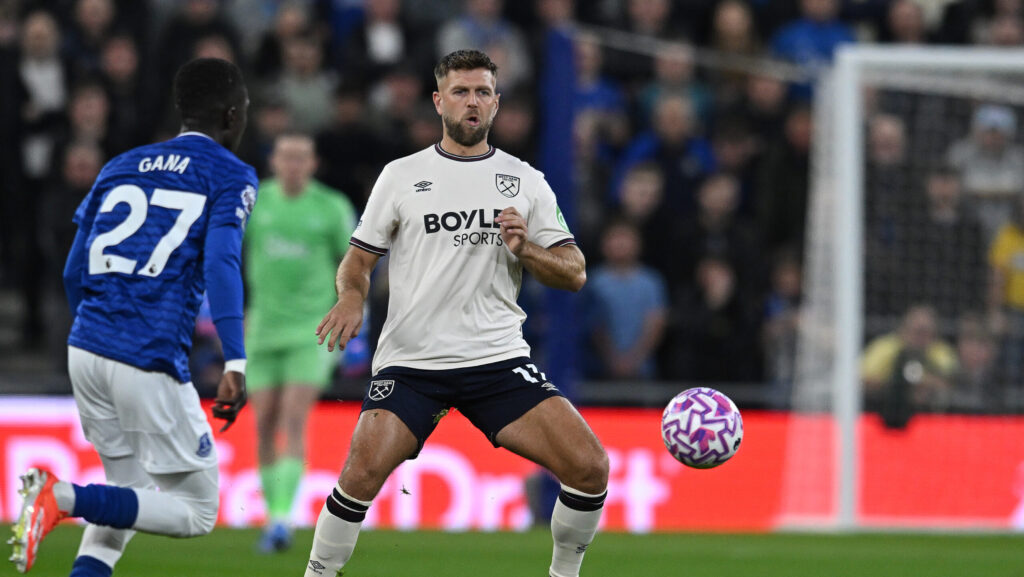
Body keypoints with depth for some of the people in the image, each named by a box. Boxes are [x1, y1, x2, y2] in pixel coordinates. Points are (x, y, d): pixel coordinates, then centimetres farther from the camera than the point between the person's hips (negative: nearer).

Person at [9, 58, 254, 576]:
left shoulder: (120, 168, 19)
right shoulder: (231, 176, 3)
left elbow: (74, 272, 18)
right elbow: (220, 262, -14)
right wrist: (234, 364, -21)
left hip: (86, 350, 6)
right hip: (149, 363, -6)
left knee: (131, 492, 22)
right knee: (196, 512, 3)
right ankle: (63, 497, -17)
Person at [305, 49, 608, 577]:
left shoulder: (525, 181, 10)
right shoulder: (401, 176, 8)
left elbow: (574, 273, 8)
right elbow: (359, 258, 12)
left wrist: (524, 250, -11)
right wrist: (351, 296, -10)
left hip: (498, 356, 1)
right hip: (410, 359, -1)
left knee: (590, 468, -13)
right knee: (361, 475, -22)